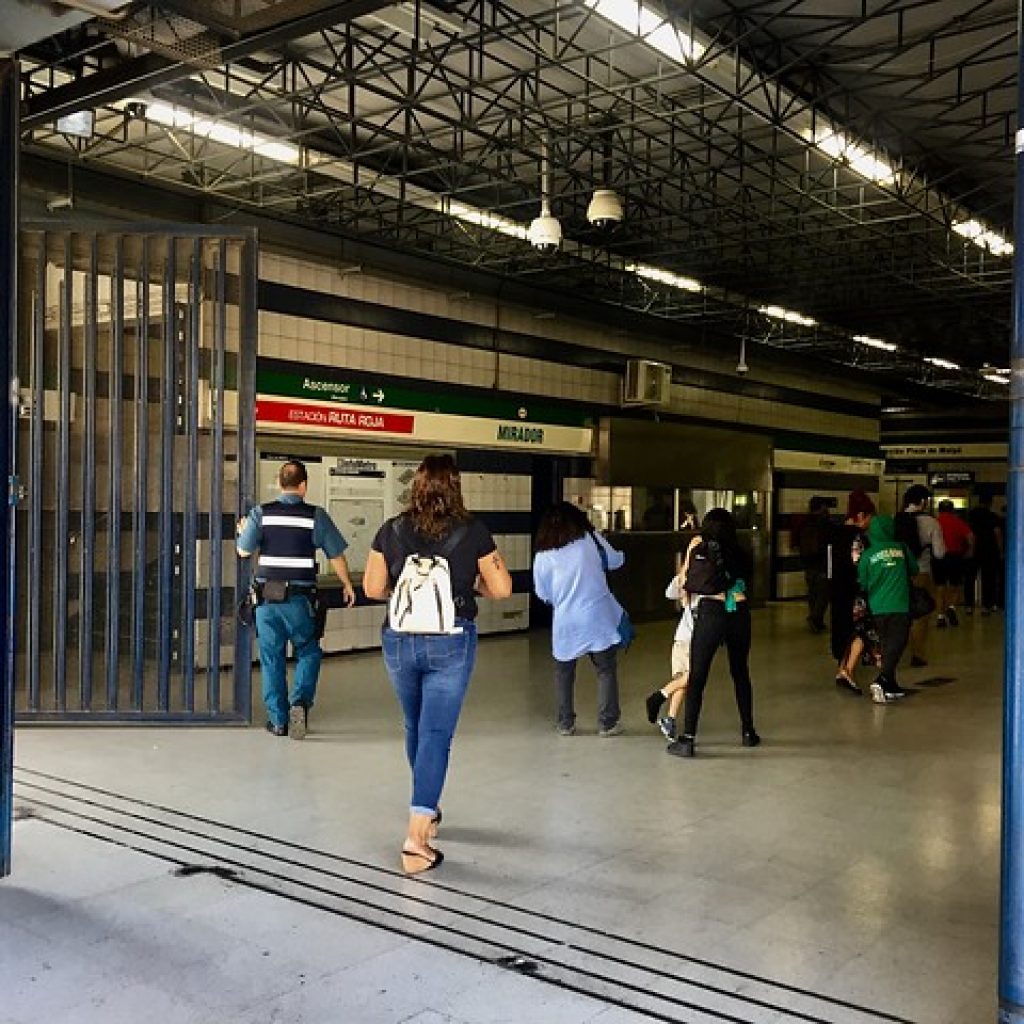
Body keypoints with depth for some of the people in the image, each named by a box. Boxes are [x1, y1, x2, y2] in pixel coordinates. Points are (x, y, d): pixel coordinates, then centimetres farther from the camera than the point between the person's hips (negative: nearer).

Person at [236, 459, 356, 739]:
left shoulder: (261, 513, -1)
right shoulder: (316, 516, -3)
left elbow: (244, 551, -3)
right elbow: (336, 556, 1)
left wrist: (242, 532, 19)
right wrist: (347, 585, 16)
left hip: (266, 598, 2)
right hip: (300, 599, -1)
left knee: (271, 658, 10)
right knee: (308, 652, 14)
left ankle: (278, 720, 14)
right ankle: (300, 701, -7)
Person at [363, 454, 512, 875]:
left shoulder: (391, 530, 0)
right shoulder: (472, 531, -6)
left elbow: (372, 588, 4)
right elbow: (501, 589, -2)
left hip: (400, 639, 3)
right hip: (451, 641, -3)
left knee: (416, 728, 22)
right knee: (437, 733, -1)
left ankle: (426, 810, 40)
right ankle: (416, 836, -9)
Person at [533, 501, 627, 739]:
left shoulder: (542, 555, 0)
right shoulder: (590, 539, -2)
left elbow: (542, 593, 7)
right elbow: (615, 561, 9)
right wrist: (621, 554, 31)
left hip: (565, 622, 1)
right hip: (598, 618, -1)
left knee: (563, 673, 16)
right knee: (606, 670, 9)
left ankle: (565, 723, 19)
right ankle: (608, 723, 9)